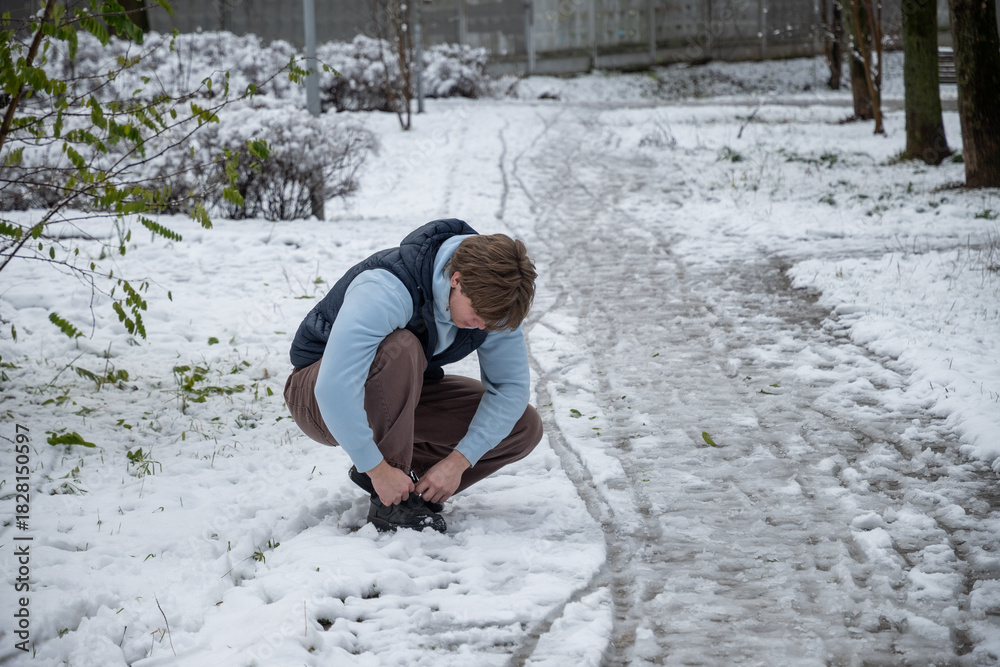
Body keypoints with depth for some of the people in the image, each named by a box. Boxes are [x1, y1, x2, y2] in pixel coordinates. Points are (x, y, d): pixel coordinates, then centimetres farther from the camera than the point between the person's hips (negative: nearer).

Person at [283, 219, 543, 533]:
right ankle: (390, 505, -26)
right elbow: (334, 389, -42)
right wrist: (378, 469, -37)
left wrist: (458, 461, -21)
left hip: (402, 398, 6)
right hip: (318, 397, -6)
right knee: (399, 349, -40)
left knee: (524, 427, -9)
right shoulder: (387, 289, -36)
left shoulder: (491, 296, -16)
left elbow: (510, 388, -10)